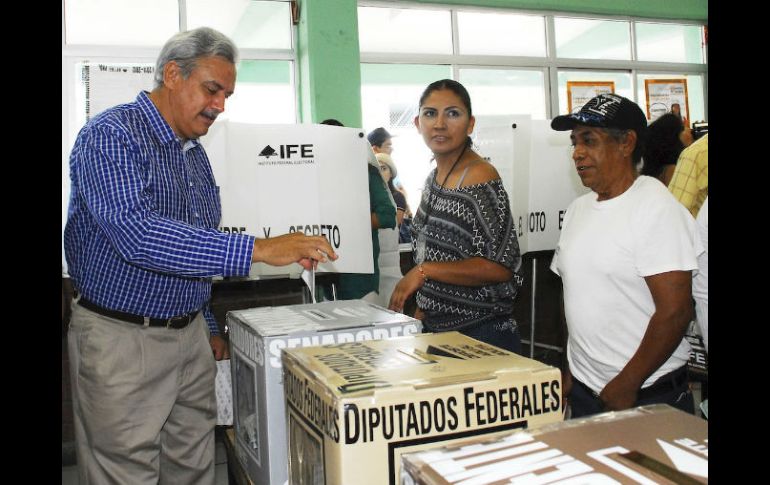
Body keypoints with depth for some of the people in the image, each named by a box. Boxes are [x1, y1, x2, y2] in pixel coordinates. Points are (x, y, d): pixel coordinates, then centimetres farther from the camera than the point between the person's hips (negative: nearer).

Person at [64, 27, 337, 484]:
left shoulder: (196, 153, 12)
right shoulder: (112, 134, -14)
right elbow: (135, 233, -31)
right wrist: (258, 250, -34)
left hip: (190, 336, 7)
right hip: (123, 341, -7)